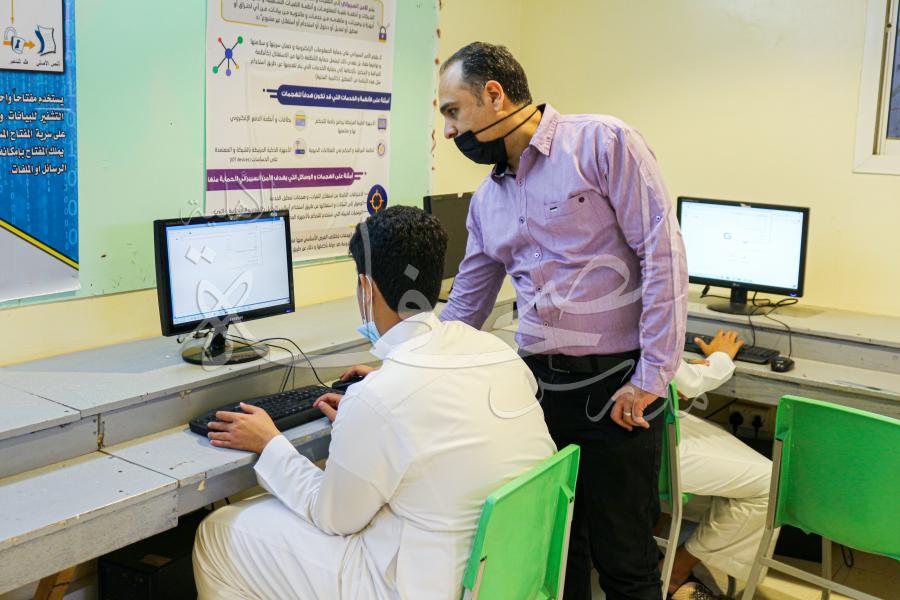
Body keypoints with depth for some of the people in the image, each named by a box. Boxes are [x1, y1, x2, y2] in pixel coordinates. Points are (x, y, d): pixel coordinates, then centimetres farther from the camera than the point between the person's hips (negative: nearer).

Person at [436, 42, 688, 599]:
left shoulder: (603, 142, -8)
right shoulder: (486, 199, 13)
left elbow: (663, 256, -13)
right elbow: (465, 304, 21)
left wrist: (651, 379, -16)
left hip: (614, 388, -6)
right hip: (539, 385, 6)